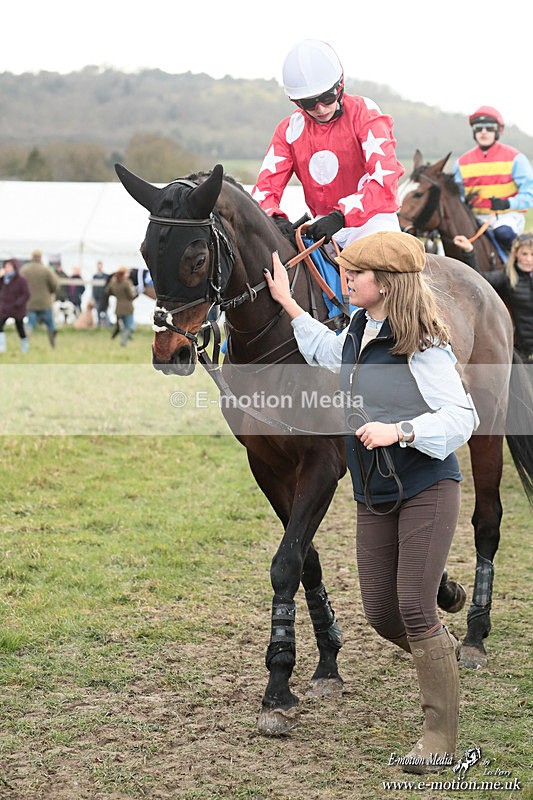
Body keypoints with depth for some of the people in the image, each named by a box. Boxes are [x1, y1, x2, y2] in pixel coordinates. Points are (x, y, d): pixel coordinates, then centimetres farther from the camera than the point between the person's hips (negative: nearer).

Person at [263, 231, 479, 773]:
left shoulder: (421, 346, -16)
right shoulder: (356, 334, 8)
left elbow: (461, 417, -20)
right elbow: (328, 353, 33)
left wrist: (399, 430, -31)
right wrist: (287, 303, 32)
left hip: (426, 488, -8)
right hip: (374, 493, 8)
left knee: (415, 607, -10)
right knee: (380, 612, 8)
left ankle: (440, 734, 3)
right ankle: (443, 659, 37)